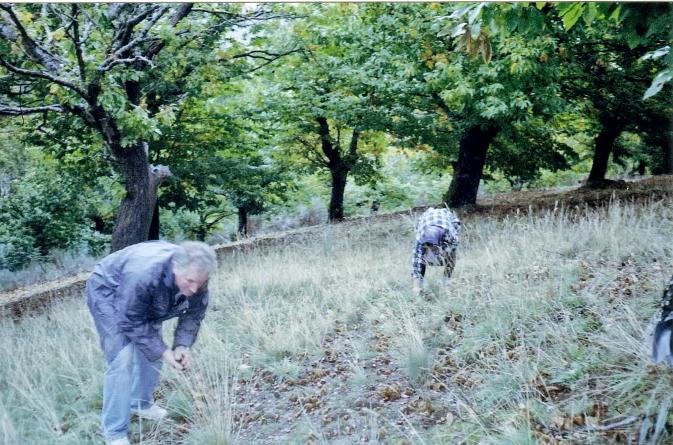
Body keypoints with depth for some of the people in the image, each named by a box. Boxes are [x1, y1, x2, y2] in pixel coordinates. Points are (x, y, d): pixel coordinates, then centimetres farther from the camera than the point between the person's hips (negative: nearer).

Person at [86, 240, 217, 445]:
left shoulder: (195, 275, -24)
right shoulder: (144, 275, -44)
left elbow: (194, 314, -11)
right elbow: (132, 322, -33)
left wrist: (182, 345, -25)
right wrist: (163, 352, -33)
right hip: (107, 292, -6)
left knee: (151, 349, 8)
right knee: (123, 359, -16)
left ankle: (141, 403, 33)